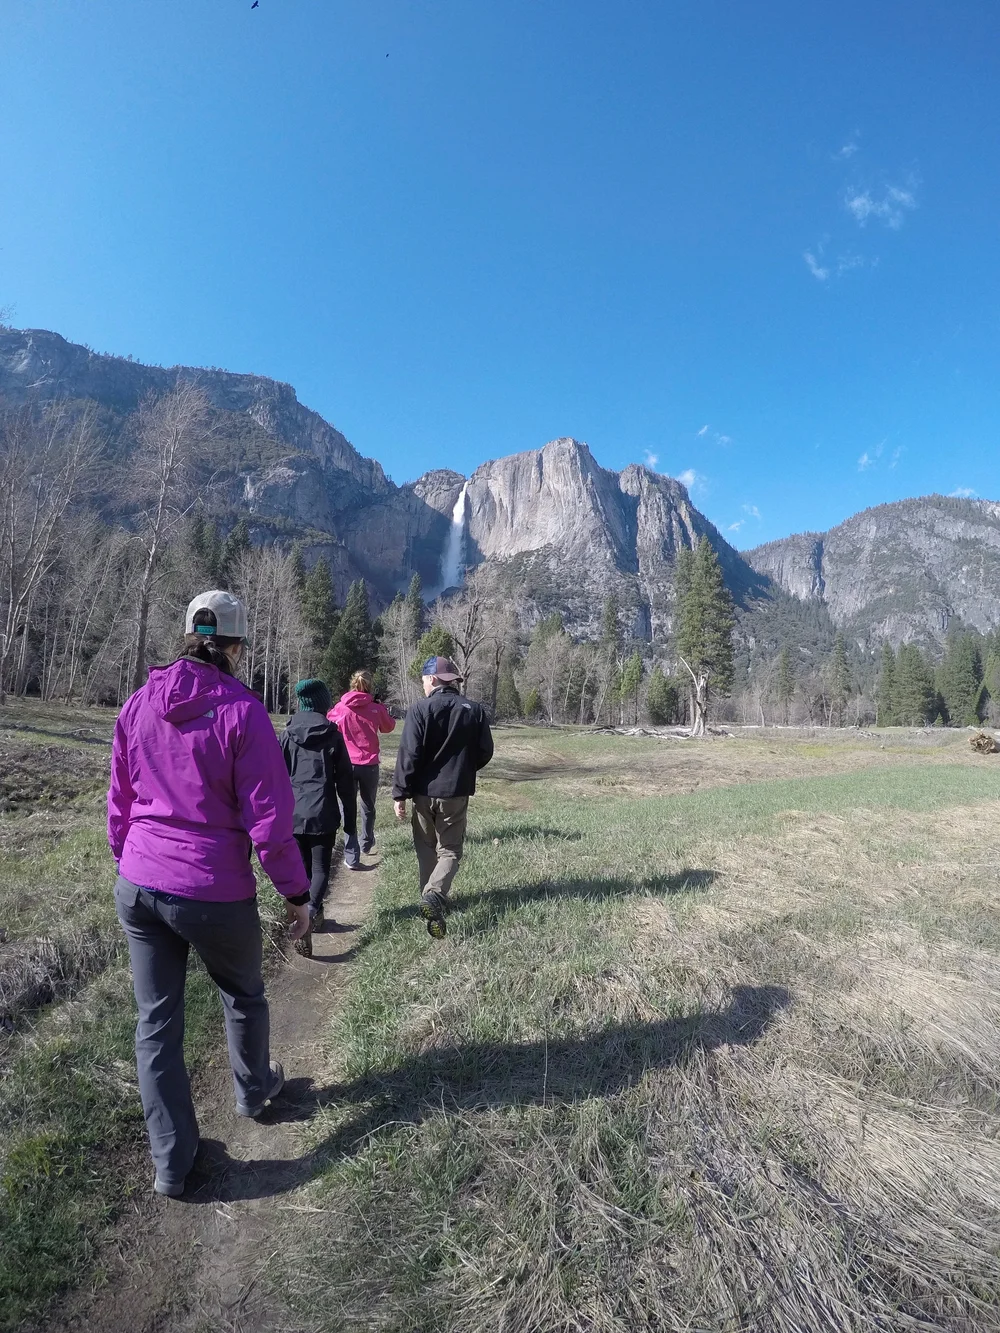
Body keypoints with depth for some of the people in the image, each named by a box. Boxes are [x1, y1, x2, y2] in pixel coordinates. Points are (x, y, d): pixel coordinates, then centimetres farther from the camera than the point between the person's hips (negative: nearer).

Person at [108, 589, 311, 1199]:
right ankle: (254, 1091, 48)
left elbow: (119, 801, 9)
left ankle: (172, 1162, 29)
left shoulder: (138, 704, -1)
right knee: (243, 995, 23)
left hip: (137, 888, 4)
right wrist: (296, 894, -6)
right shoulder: (242, 710, -18)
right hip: (215, 892, -4)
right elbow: (269, 818, -18)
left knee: (157, 1019, 16)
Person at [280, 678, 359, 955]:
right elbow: (345, 782, 0)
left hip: (293, 813, 2)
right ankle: (310, 916, -17)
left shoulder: (287, 735, 3)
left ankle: (315, 916, 25)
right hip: (323, 814, -2)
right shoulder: (333, 735, -2)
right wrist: (350, 823, 6)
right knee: (320, 868, 4)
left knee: (303, 867, 17)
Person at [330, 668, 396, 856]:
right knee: (368, 806, 19)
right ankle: (366, 844, 33)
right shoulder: (376, 708, -5)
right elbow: (389, 727, 11)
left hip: (347, 764, -1)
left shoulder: (341, 708, -6)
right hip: (369, 765, 1)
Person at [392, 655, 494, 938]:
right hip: (456, 792, 1)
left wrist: (400, 793, -7)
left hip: (424, 791, -1)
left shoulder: (419, 709, -10)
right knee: (450, 850, 10)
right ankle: (434, 896, -12)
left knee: (426, 849, 18)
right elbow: (485, 752, 3)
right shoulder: (474, 710, -2)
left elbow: (409, 754, -14)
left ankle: (431, 899, 27)